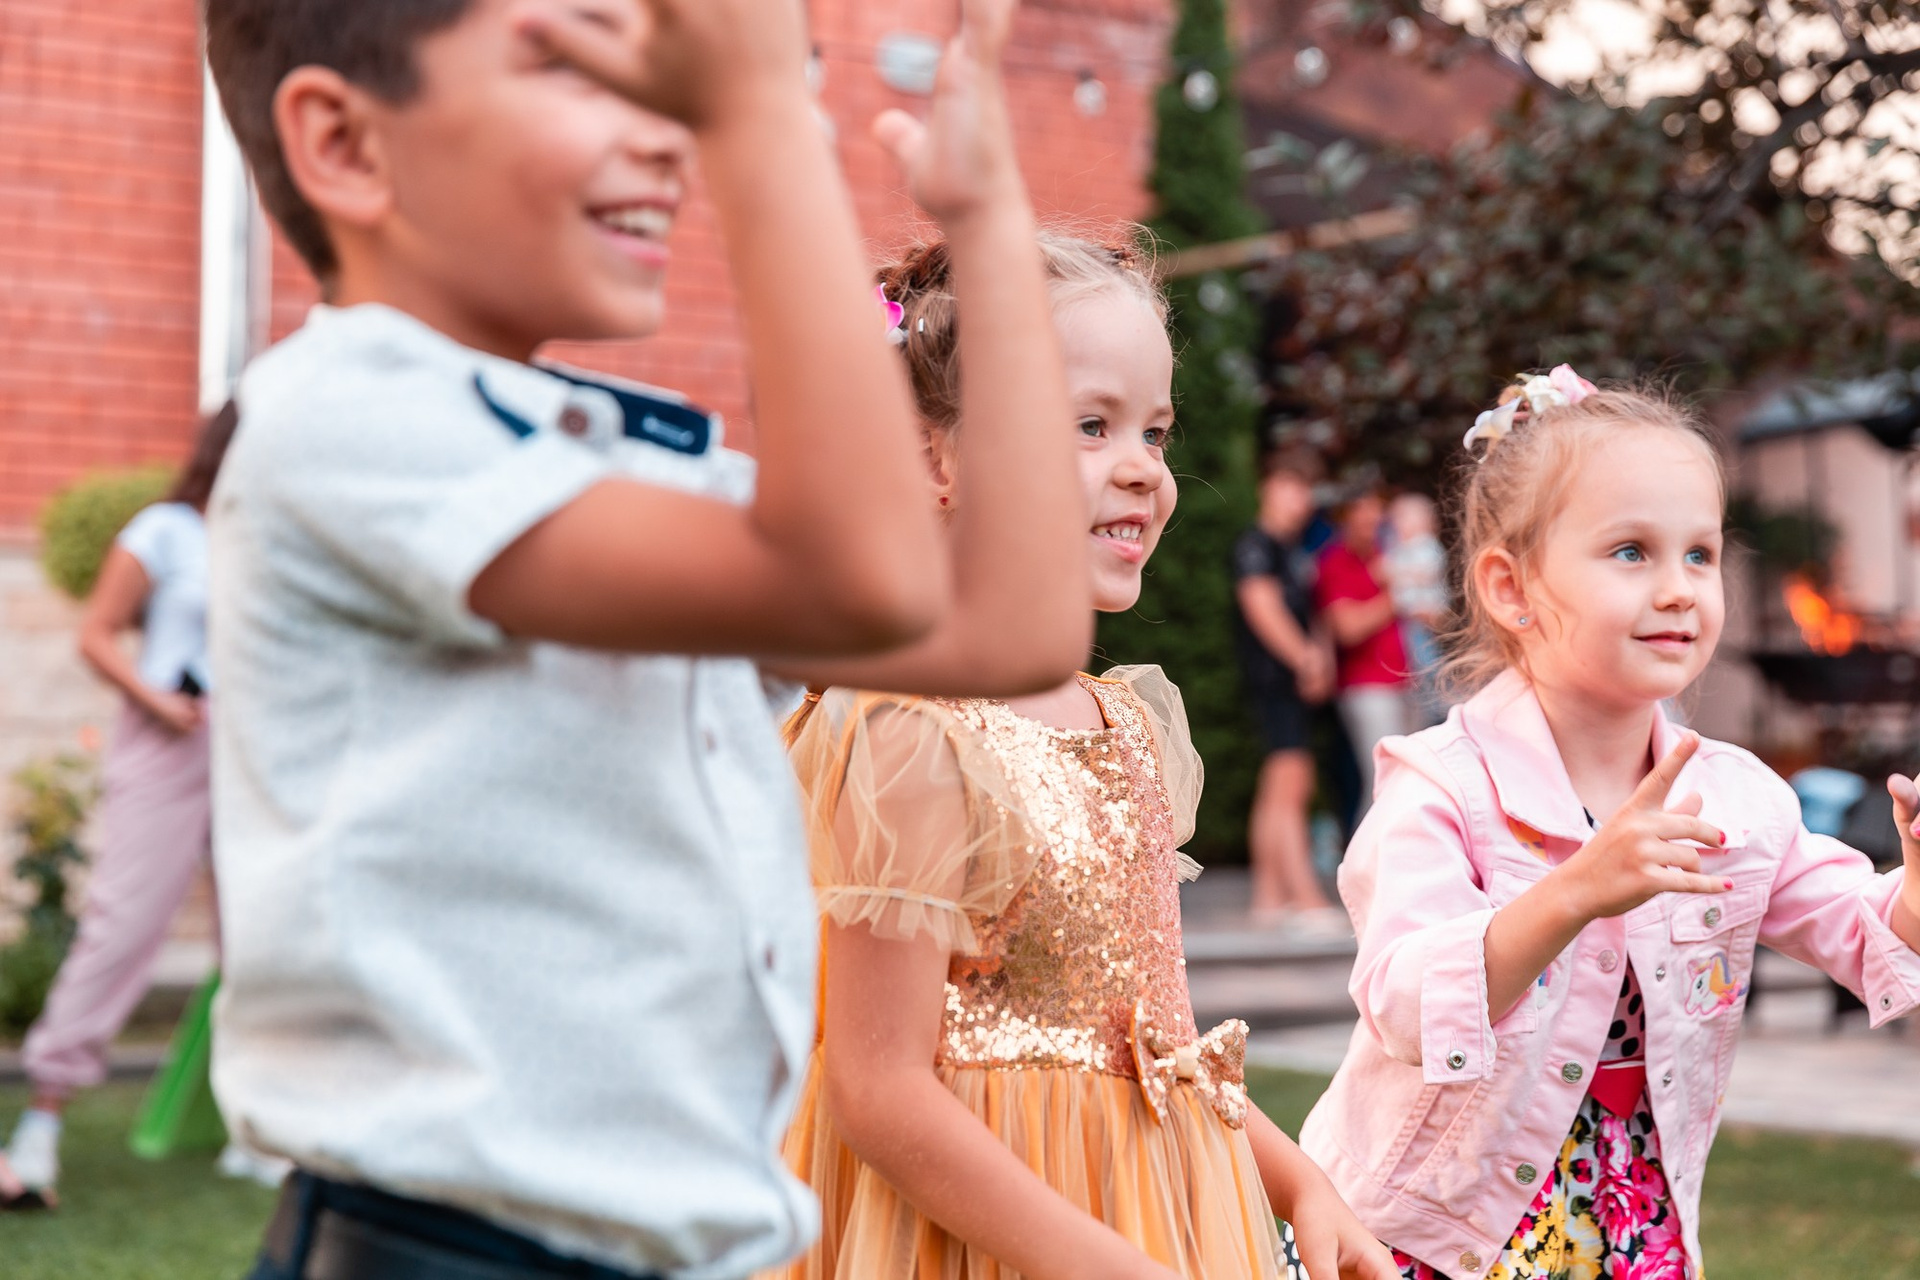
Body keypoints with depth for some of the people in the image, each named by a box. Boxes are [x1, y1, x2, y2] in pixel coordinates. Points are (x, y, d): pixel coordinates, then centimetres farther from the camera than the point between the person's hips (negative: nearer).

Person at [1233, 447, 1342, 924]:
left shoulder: (1295, 550, 20)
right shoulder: (1255, 545, -8)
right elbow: (1263, 607, -17)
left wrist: (1322, 657, 6)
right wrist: (1304, 658, -17)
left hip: (1299, 681, 10)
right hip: (1273, 678, -9)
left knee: (1278, 793, 11)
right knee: (1290, 785, -14)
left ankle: (1269, 895, 16)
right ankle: (1308, 899, -18)